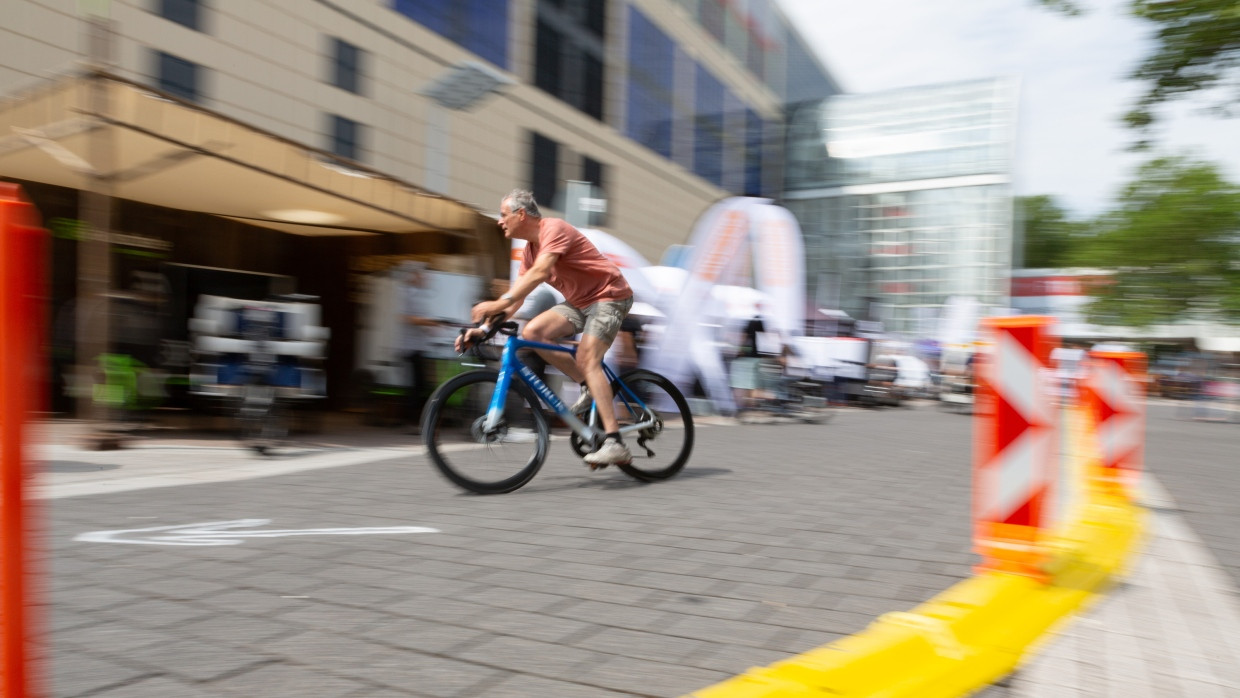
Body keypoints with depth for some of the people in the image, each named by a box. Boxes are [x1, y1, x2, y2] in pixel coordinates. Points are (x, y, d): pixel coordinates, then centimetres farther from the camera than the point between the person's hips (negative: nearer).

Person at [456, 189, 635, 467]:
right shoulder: (530, 249, 9)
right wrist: (484, 329, -6)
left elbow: (539, 273, -34)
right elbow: (516, 295, 5)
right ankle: (590, 387, 1)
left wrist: (500, 302, -44)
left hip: (609, 295, -8)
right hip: (579, 301, 8)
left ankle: (615, 444, -28)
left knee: (586, 358, -25)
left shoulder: (554, 229, -18)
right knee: (532, 332, -10)